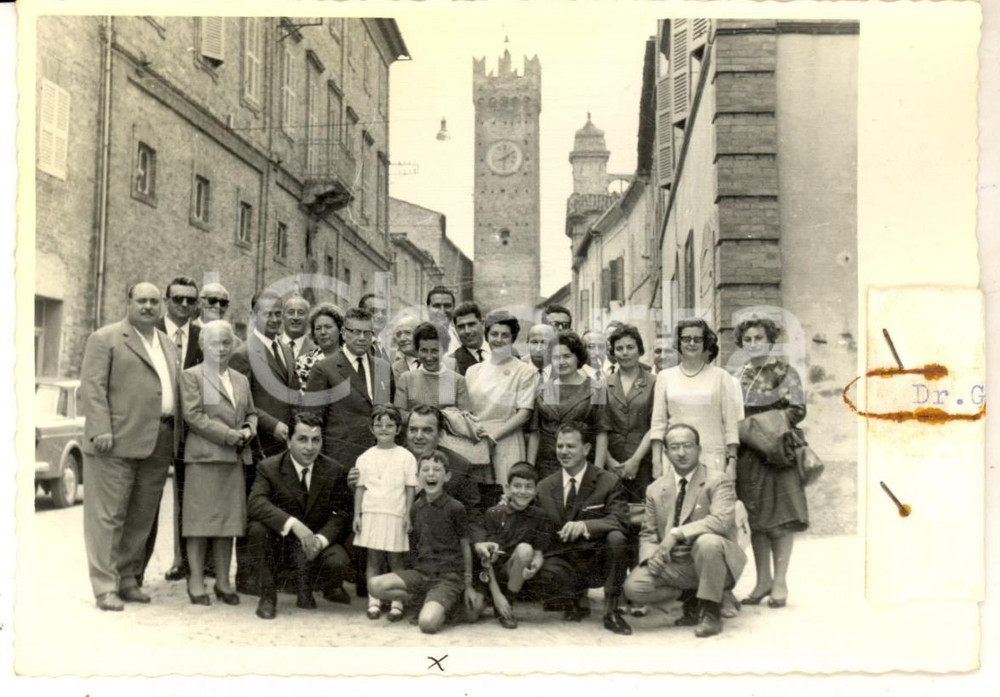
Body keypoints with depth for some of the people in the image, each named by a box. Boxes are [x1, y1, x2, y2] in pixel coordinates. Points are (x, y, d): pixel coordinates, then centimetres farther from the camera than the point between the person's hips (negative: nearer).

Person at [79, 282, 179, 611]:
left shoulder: (167, 344, 20)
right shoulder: (106, 338, 0)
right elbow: (92, 387, -7)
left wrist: (175, 437, 11)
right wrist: (100, 430, -17)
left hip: (159, 444, 6)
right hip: (118, 441, -6)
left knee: (142, 516, 11)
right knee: (108, 515, -2)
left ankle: (127, 579, 21)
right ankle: (105, 587, 3)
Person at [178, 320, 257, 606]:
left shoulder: (241, 380, 19)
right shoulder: (191, 376, 0)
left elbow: (251, 413, 21)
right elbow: (193, 416, -10)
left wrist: (248, 430, -2)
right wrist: (230, 435, -14)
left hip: (234, 459, 5)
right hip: (203, 456, -5)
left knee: (229, 520, 7)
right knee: (200, 520, -2)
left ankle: (223, 581, 14)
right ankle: (196, 581, 6)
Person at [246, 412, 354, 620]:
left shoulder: (335, 470, -3)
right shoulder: (269, 467, -9)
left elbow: (342, 513, -4)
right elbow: (256, 503, -26)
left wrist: (321, 538, -25)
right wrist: (294, 524, -41)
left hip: (316, 543, 1)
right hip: (280, 544, -1)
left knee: (339, 563, -30)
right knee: (257, 528, -31)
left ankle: (305, 584, 9)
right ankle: (268, 594, -9)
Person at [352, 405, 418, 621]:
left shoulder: (406, 457, 0)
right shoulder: (365, 458, 7)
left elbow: (410, 489, 0)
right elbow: (360, 488, 8)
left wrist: (408, 515, -6)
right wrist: (357, 515, 3)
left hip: (395, 515, -2)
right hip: (371, 514, 2)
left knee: (395, 560, 2)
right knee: (373, 559, 5)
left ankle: (397, 604, 5)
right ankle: (373, 602, 10)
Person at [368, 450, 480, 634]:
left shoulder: (455, 508, -6)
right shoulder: (417, 506, 9)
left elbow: (465, 547, 2)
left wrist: (468, 586, 5)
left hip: (448, 576, -6)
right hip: (422, 572, 6)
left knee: (427, 623, -30)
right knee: (376, 585, -18)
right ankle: (430, 601, -2)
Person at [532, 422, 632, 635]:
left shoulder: (609, 482, -2)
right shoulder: (544, 487, 9)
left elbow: (619, 521, -16)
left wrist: (584, 525, -33)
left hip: (598, 558, -1)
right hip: (563, 560, 1)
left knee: (616, 538, -33)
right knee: (543, 575, -32)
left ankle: (611, 611, -15)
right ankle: (576, 598, 6)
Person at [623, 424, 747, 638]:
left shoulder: (718, 481, -7)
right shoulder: (655, 489, 8)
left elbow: (722, 520, -25)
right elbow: (648, 534, 11)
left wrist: (677, 533, -29)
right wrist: (651, 556, -12)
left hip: (711, 563, -4)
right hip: (673, 565, 4)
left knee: (707, 541, -38)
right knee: (633, 587, -20)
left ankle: (710, 610, -16)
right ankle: (693, 598, 6)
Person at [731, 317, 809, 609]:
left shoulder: (785, 373, 0)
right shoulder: (739, 376, 14)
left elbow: (797, 409, -8)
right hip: (747, 454, 5)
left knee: (779, 517, -4)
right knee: (755, 518, 7)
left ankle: (780, 582, 4)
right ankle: (763, 580, 16)